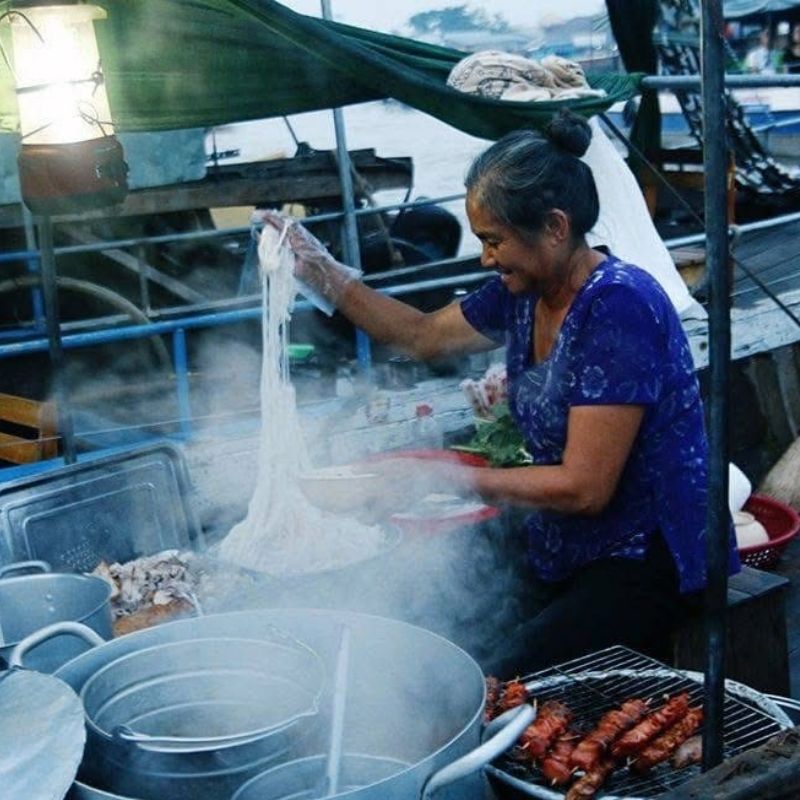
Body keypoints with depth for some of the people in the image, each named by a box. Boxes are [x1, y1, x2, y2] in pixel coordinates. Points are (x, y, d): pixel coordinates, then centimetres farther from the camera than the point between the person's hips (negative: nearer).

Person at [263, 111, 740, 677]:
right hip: (562, 556, 8)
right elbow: (425, 335, 20)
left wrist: (454, 480, -19)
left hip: (642, 562, -8)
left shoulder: (619, 306, -22)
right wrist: (325, 275, 11)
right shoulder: (522, 293, 3)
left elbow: (584, 487, -23)